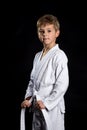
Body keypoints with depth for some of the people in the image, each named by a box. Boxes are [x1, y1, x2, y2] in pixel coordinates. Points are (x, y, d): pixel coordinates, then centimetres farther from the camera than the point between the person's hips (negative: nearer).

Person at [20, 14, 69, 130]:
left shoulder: (59, 56, -12)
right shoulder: (38, 56, 11)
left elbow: (62, 85, -17)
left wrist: (46, 102, -16)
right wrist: (28, 98, 5)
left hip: (52, 108, -7)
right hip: (37, 107, 7)